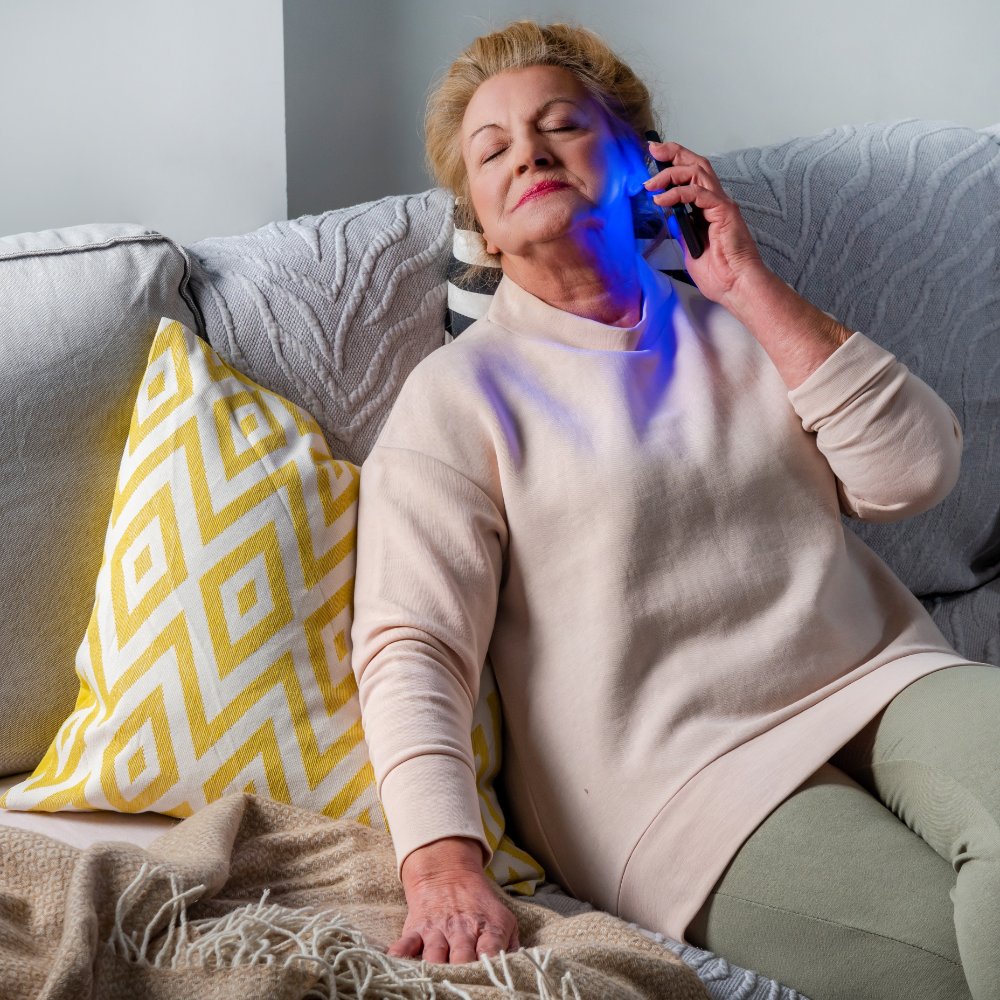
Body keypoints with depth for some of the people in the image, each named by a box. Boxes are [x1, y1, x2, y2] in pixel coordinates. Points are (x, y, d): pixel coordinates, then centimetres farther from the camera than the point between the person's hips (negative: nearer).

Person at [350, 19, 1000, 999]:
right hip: (692, 779, -4)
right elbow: (410, 647, -7)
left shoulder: (741, 325, 20)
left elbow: (914, 472, 6)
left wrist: (750, 285, 1)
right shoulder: (459, 394, 5)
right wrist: (443, 865, -25)